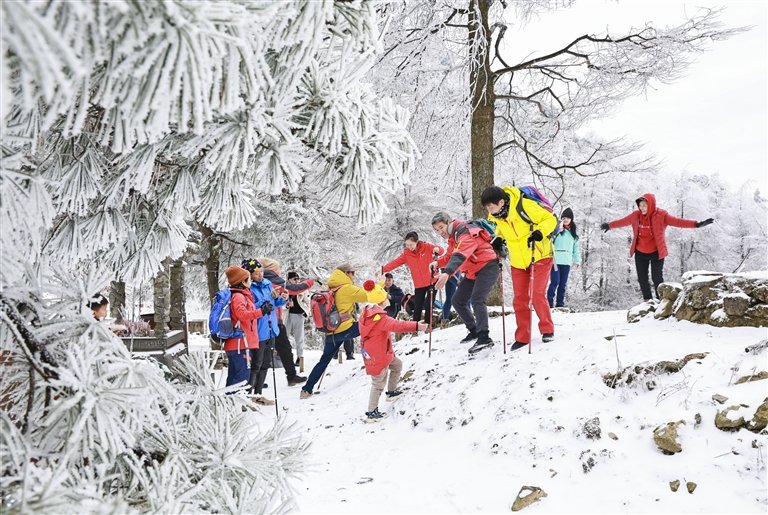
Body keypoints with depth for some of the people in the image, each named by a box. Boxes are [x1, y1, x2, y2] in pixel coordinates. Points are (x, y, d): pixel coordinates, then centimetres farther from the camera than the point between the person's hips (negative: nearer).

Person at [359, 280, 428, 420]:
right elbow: (397, 325, -43)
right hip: (378, 357, -10)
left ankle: (391, 391, 42)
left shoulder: (366, 313, -1)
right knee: (378, 384, 4)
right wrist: (416, 326, -49)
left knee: (397, 365, 28)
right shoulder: (381, 318, -30)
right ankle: (371, 412, 14)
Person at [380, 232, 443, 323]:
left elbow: (440, 250, -8)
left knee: (429, 305, 2)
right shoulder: (406, 254, -2)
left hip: (432, 281, -2)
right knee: (417, 307, 1)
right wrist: (383, 269, -23)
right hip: (419, 285, 2)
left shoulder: (426, 247, -8)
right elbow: (395, 262, -9)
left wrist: (437, 249, -34)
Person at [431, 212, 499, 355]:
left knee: (477, 299, -27)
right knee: (458, 301, 10)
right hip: (473, 272, 10)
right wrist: (438, 263, -5)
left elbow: (459, 256, -37)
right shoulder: (453, 237, 10)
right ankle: (474, 330, 24)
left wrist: (447, 273, -51)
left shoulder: (465, 233, -21)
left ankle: (484, 337, -32)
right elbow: (450, 256, 16)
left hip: (487, 266, -10)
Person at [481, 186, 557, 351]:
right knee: (519, 299, 4)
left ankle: (548, 330, 9)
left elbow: (550, 219, -19)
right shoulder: (496, 216, -6)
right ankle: (522, 337, 13)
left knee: (537, 295, -11)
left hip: (540, 256, -6)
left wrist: (540, 232, -35)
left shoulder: (525, 206, -26)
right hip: (518, 261, 6)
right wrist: (498, 239, 0)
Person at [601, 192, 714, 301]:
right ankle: (647, 300, 25)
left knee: (657, 278, -4)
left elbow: (677, 221, -20)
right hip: (640, 253, 4)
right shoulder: (636, 215, -2)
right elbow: (623, 221, 14)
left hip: (656, 252, -4)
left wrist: (697, 224, -29)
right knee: (642, 279, 9)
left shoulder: (661, 215, -13)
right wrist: (609, 225, 27)